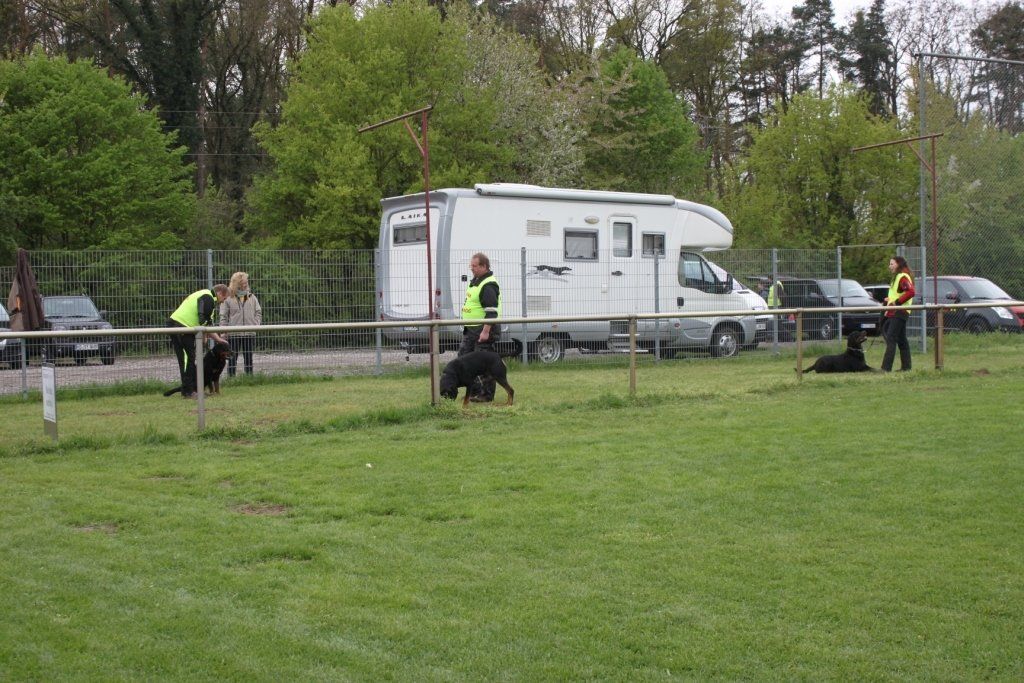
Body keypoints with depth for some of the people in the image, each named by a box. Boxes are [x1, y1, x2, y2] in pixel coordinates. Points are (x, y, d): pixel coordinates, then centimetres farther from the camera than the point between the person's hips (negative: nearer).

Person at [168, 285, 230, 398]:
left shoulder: (203, 295, 26)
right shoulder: (208, 298, -8)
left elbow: (205, 324, 28)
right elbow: (203, 321, -17)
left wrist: (218, 338, 26)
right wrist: (203, 336, -2)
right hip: (182, 327, -10)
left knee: (187, 359, 14)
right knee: (188, 359, -6)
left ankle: (194, 388, 19)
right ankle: (188, 392, -3)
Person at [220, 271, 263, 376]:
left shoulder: (251, 297, 9)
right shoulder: (228, 298, -1)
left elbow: (258, 312, 13)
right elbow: (223, 316, -1)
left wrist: (256, 324, -1)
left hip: (250, 333, 3)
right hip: (233, 333, -3)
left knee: (249, 358, 10)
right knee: (232, 358, 1)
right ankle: (231, 377, 5)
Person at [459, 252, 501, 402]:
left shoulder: (488, 285, -19)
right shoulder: (476, 281, 14)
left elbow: (492, 311, -24)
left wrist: (486, 331, -27)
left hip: (484, 330, -11)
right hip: (471, 330, 11)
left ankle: (487, 394, 3)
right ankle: (474, 390, 19)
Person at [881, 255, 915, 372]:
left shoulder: (903, 277, -13)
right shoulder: (897, 277, 20)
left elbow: (911, 292, -26)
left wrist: (896, 302, -22)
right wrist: (889, 299, 9)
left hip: (899, 313, -11)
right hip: (894, 313, 11)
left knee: (891, 338, -13)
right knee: (902, 340, 12)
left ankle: (886, 368, -17)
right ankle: (906, 366, 17)